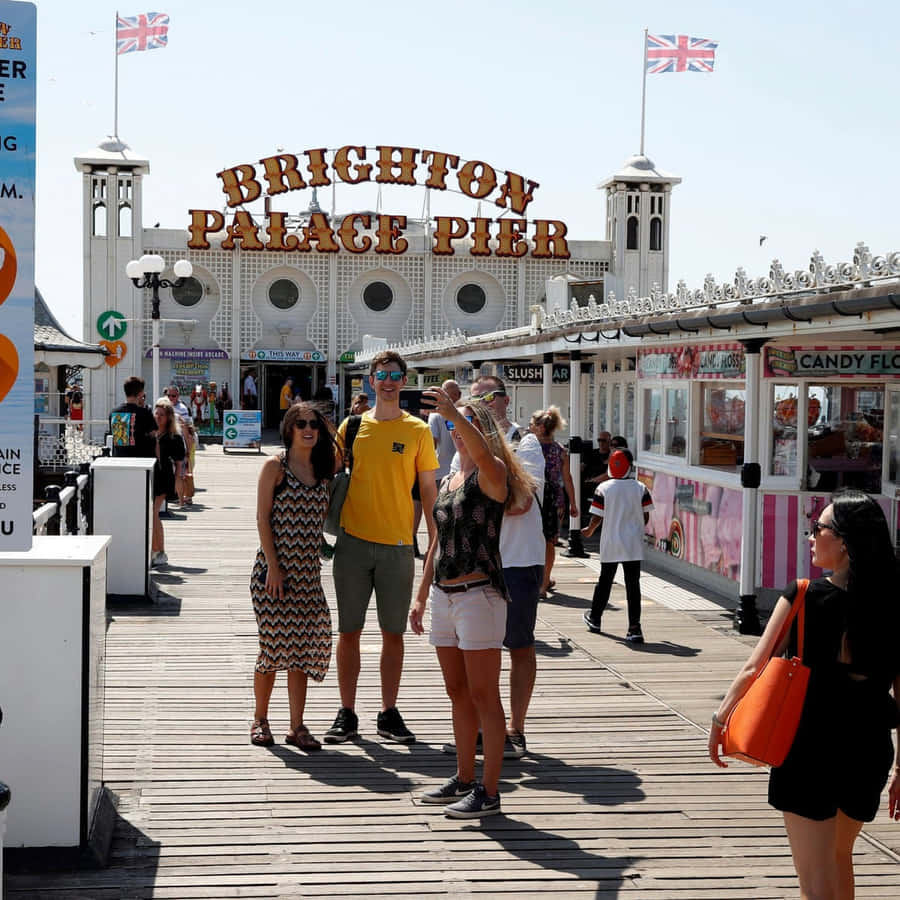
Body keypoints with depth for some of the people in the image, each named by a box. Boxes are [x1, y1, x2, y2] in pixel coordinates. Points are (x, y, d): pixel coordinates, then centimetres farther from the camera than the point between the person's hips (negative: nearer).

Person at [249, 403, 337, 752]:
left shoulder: (322, 469, 12)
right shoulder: (275, 466, -4)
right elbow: (262, 518, -8)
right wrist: (273, 565, -14)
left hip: (308, 568, 5)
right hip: (274, 566, -5)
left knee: (302, 645, 3)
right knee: (273, 642, -2)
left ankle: (297, 726, 8)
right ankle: (260, 720, 14)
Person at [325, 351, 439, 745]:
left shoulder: (417, 430, 2)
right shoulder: (352, 426, 5)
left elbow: (428, 489, 5)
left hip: (398, 545, -1)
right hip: (353, 541, 1)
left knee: (393, 633, 6)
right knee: (349, 631, 4)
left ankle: (389, 713, 17)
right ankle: (346, 714, 13)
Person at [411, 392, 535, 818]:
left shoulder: (491, 475, -7)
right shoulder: (449, 481, 16)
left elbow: (483, 454, -34)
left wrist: (454, 412, -41)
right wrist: (422, 596, 21)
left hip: (479, 595, -8)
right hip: (444, 596, 8)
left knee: (483, 696, -3)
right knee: (458, 694, 14)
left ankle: (489, 791, 3)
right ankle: (464, 780, 25)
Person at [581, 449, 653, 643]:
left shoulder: (603, 488, -9)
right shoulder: (641, 488, -4)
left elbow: (597, 518, -7)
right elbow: (645, 517, 0)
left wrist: (589, 531, 13)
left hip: (610, 545, 0)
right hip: (633, 546, 0)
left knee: (604, 582, 17)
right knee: (633, 585, 1)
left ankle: (594, 619, 33)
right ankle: (634, 628, -6)